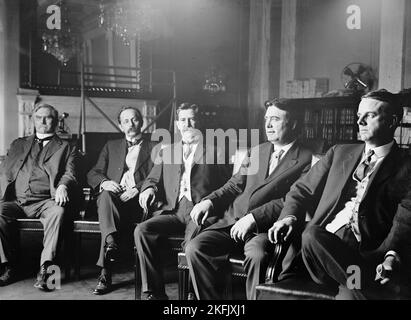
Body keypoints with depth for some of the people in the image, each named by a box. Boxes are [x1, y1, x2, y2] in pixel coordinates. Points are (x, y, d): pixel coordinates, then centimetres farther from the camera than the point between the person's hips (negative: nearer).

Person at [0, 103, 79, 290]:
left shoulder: (67, 149, 18)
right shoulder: (18, 144, 27)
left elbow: (70, 174, 4)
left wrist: (62, 186, -20)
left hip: (44, 202, -3)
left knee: (58, 211, -35)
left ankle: (45, 269, -33)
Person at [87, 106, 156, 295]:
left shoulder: (154, 148, 20)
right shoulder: (111, 146, 28)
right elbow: (92, 174, 18)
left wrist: (137, 189, -14)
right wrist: (104, 182, -8)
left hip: (138, 201, -2)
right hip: (113, 197, 2)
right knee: (106, 195, -35)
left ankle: (105, 273, -35)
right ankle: (111, 242, -51)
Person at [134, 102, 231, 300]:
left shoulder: (215, 152, 15)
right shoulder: (166, 152, 27)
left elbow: (226, 185, 7)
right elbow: (153, 178, 20)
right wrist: (149, 188, -4)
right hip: (172, 210, 4)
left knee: (193, 241, -35)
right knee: (141, 231, -23)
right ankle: (154, 292, -16)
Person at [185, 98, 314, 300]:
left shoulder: (306, 159, 3)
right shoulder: (257, 151, 23)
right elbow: (235, 185, 18)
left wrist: (254, 217, -18)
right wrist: (210, 201, -1)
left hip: (265, 227, -5)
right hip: (232, 222, 5)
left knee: (257, 253, -36)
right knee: (194, 248, -17)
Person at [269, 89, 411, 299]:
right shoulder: (339, 152, 21)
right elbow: (303, 189, 18)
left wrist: (392, 256, -23)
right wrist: (289, 217, -2)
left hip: (365, 254, -3)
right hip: (317, 243, 4)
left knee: (312, 237, -32)